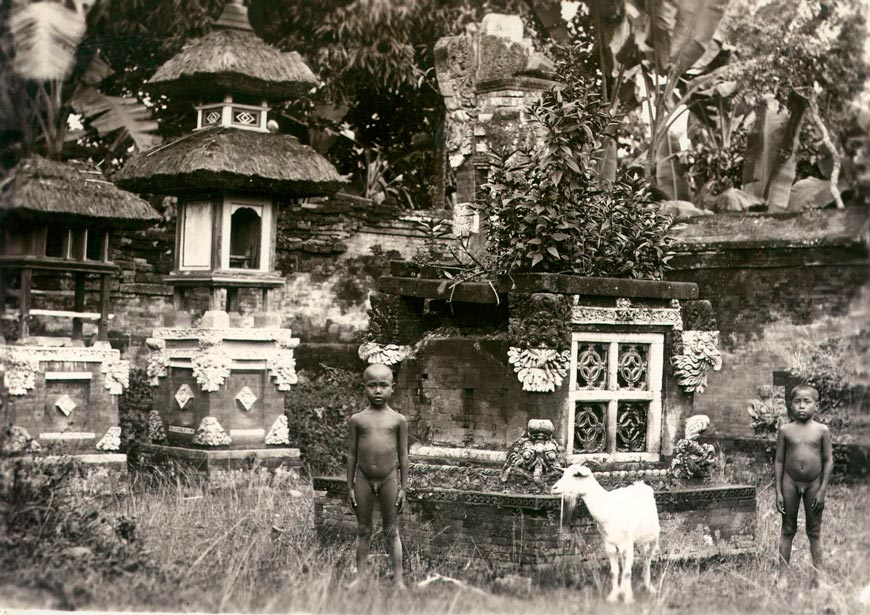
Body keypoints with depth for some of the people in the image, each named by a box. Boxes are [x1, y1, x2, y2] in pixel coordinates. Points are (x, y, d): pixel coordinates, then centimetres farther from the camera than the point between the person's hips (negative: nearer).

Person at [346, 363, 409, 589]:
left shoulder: (398, 420, -1)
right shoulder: (357, 420, 0)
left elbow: (403, 455, 3)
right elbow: (351, 454, 4)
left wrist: (403, 487, 2)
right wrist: (350, 487, 3)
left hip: (389, 479, -1)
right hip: (363, 479, 1)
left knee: (391, 532, 6)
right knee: (363, 530, 9)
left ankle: (398, 578, 11)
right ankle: (361, 574, 18)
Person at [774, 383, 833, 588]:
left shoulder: (822, 431, -3)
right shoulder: (785, 430, -2)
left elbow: (828, 460, -1)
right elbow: (779, 461, 1)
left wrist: (823, 490, -6)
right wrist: (778, 492, -3)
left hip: (813, 484, 0)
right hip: (790, 483, 0)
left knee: (814, 531, 7)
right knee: (788, 529, 6)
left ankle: (818, 575, 13)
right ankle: (783, 575, 10)